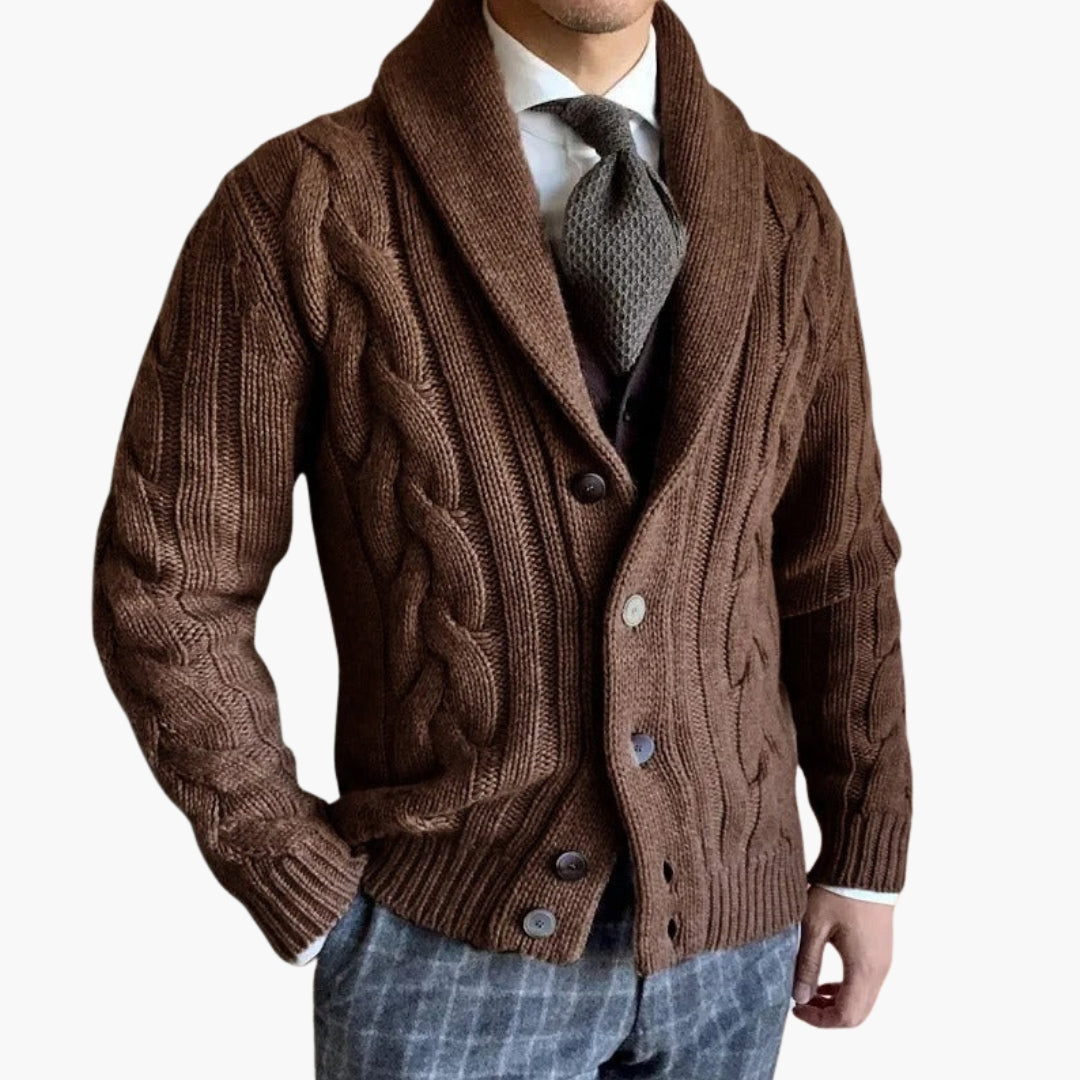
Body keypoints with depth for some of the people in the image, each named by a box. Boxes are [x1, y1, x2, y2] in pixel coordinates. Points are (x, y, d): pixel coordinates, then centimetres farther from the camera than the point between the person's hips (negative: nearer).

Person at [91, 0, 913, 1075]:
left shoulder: (784, 213, 0)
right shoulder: (298, 208, -13)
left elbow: (835, 559, 8)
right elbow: (163, 584, -9)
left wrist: (864, 861, 9)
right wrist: (316, 900, -7)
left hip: (728, 931, 4)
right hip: (450, 944, -3)